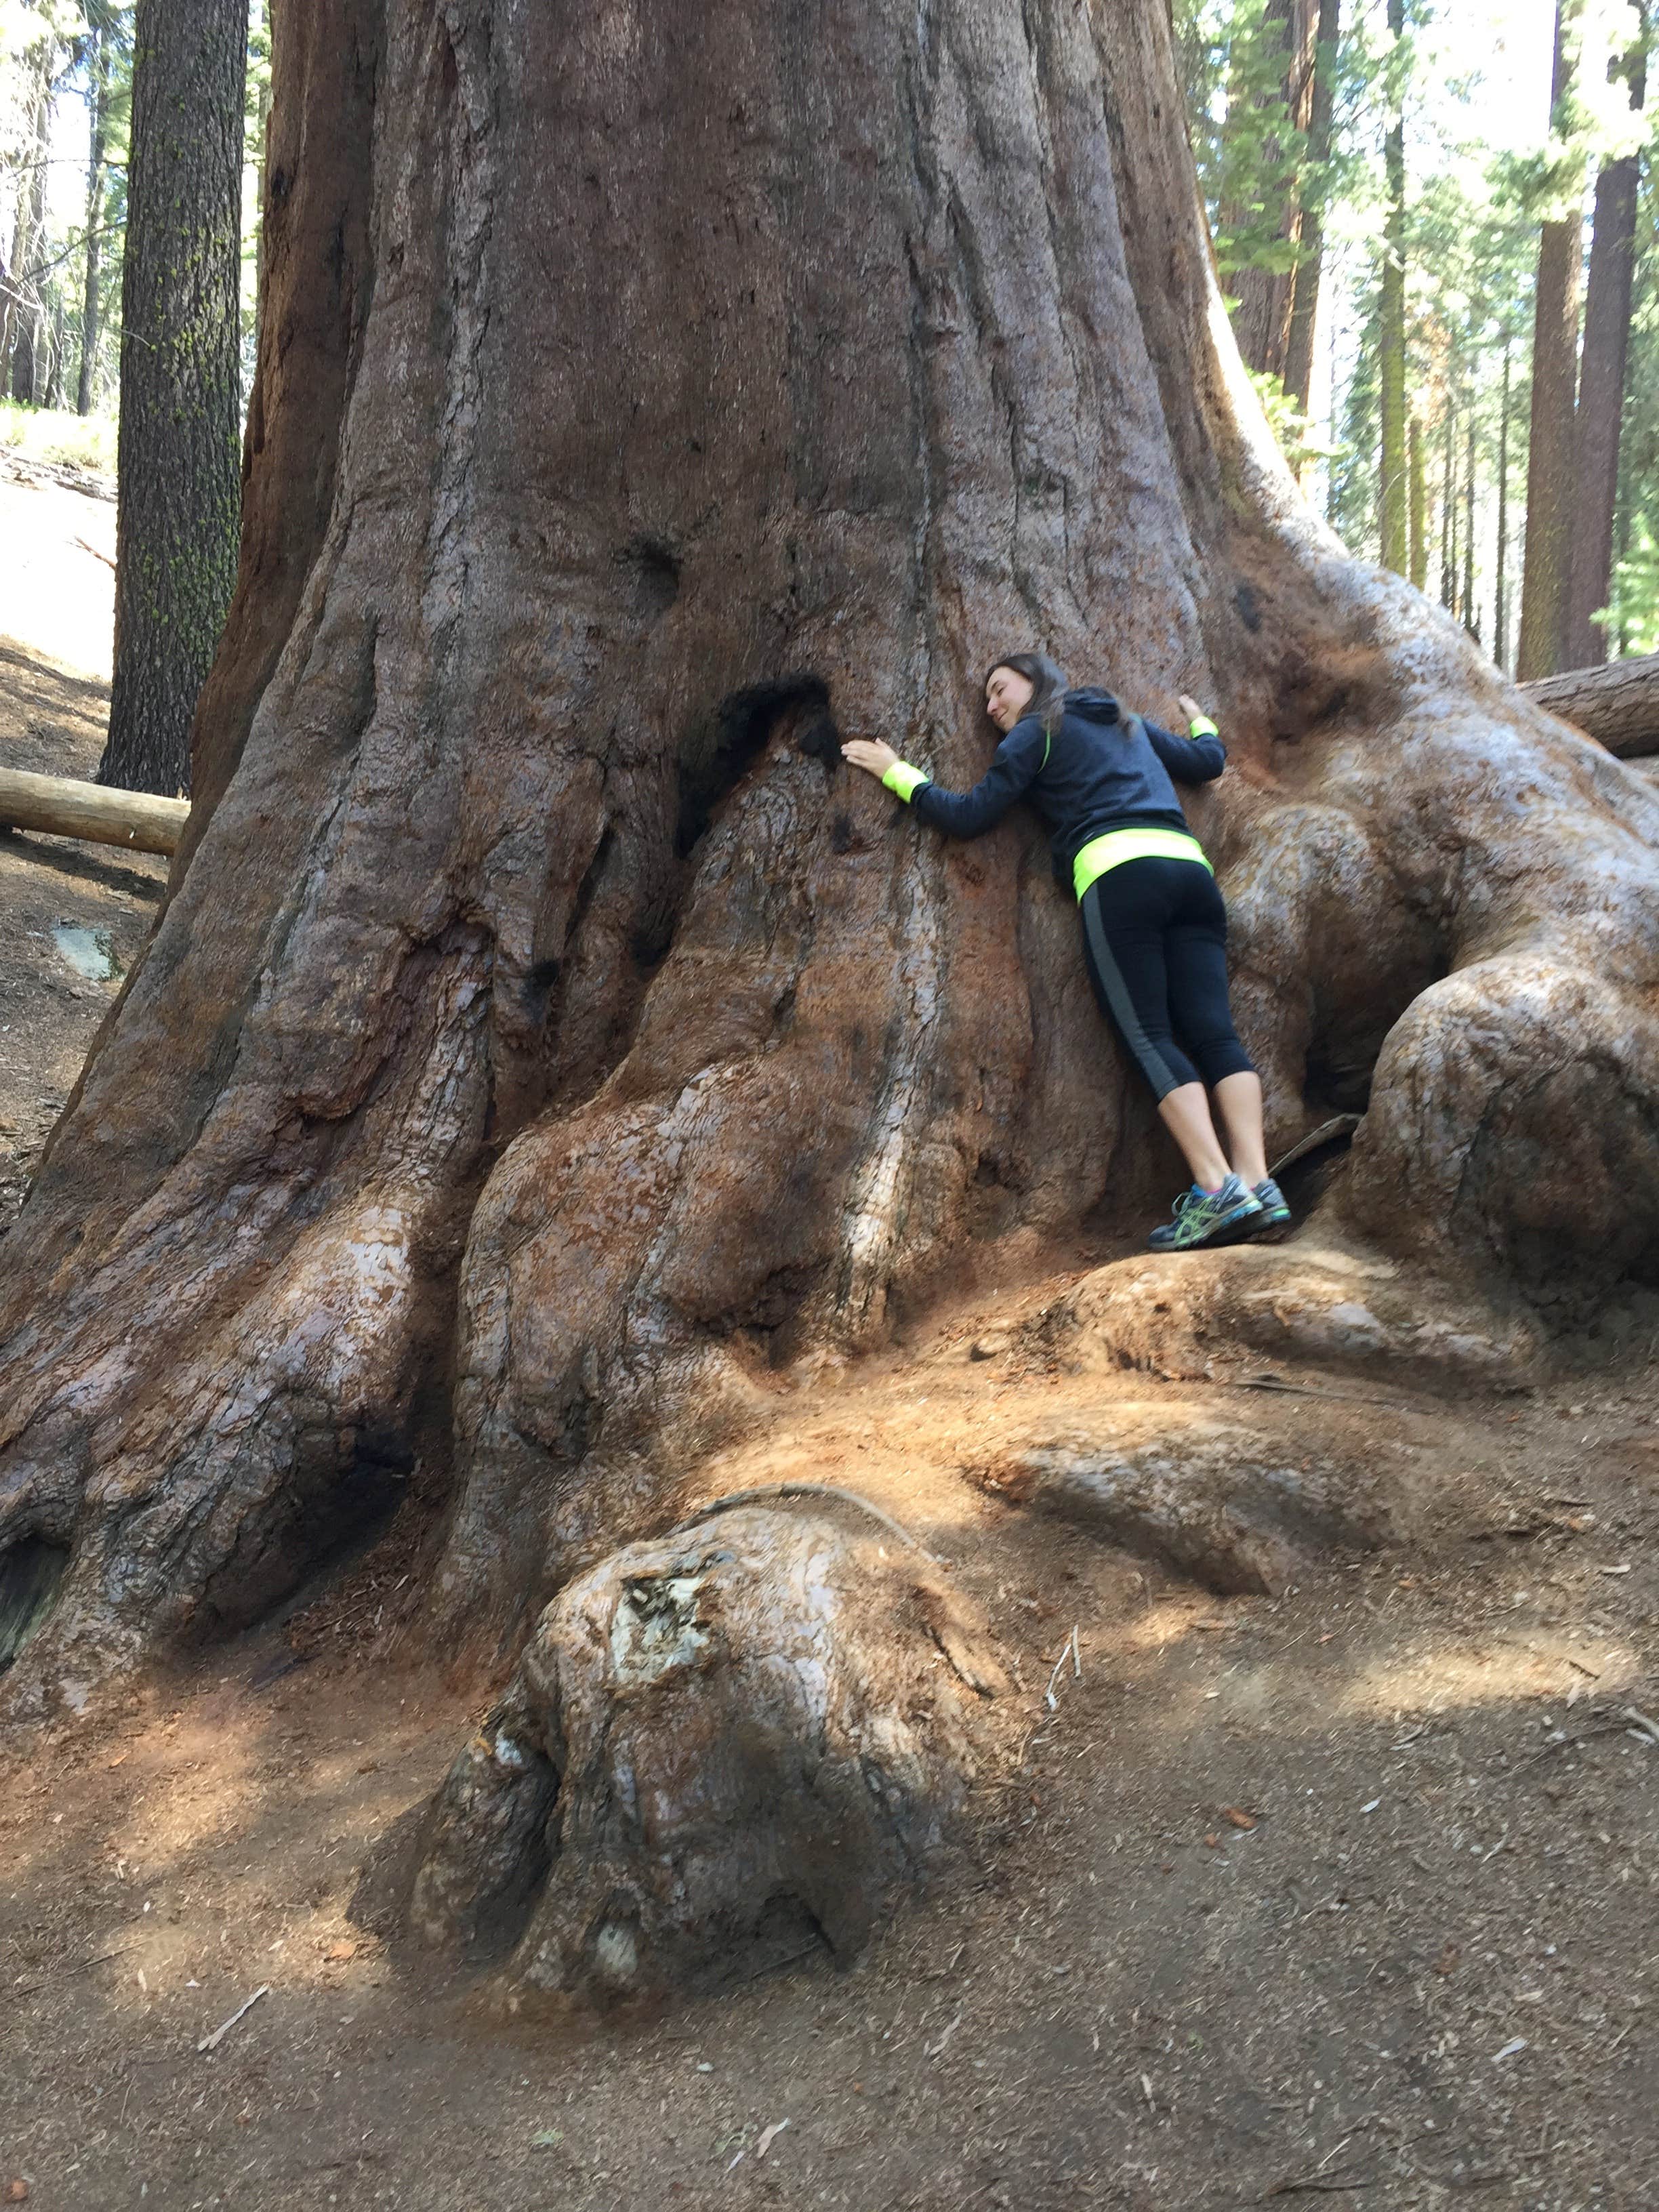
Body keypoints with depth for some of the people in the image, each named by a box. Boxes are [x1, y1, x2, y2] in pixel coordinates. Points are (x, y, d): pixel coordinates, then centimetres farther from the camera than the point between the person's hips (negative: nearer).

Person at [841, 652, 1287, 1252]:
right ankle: (1257, 1183, -19)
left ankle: (1217, 1188, -22)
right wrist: (1201, 722, 62)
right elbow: (1208, 761, 40)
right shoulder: (1129, 724, 31)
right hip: (1191, 868, 6)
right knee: (1213, 1031, -4)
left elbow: (969, 816, 9)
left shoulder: (1036, 732, 14)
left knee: (1150, 1037, -8)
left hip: (1119, 874, -6)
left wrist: (895, 771, 19)